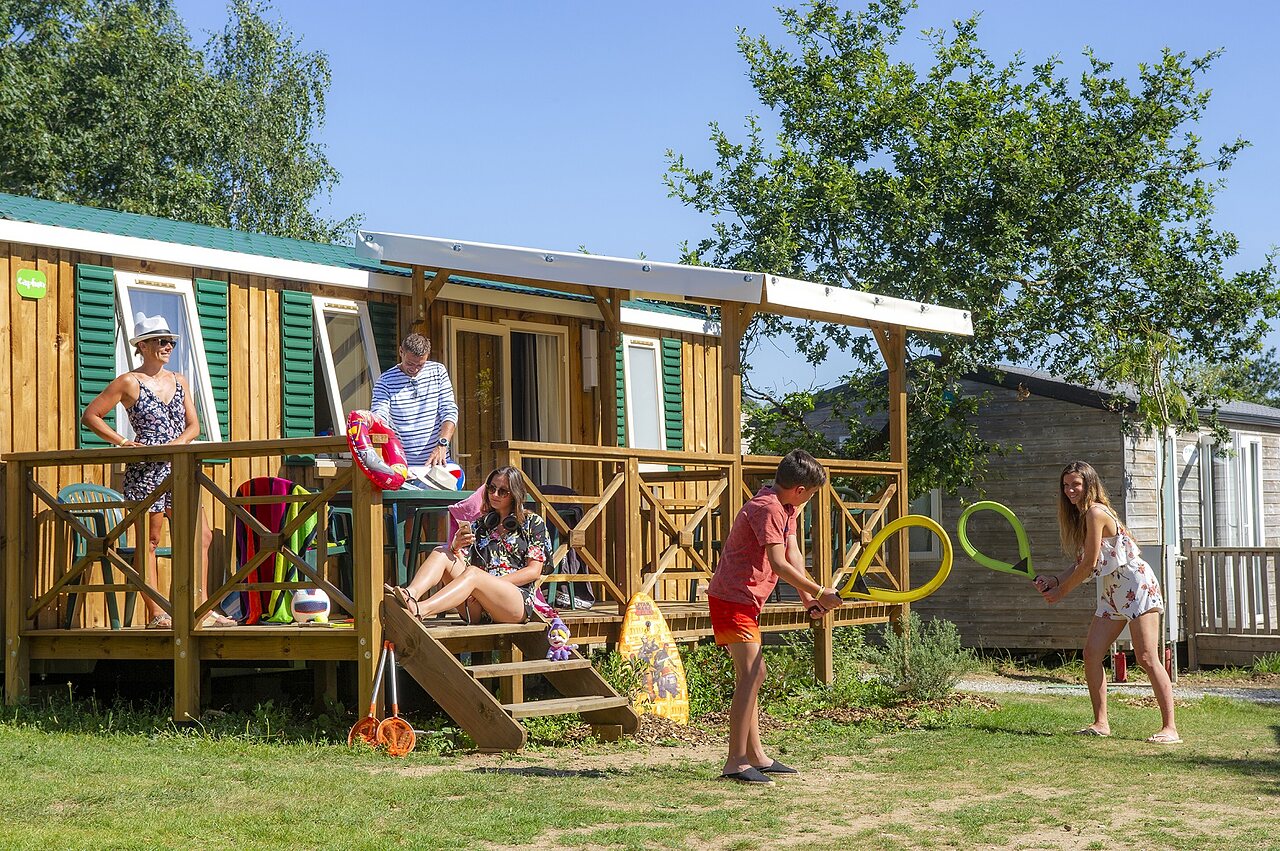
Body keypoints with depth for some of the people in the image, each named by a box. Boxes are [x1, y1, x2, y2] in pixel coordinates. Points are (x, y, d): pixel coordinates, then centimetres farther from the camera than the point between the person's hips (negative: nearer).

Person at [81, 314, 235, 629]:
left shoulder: (179, 381, 15)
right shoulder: (129, 383, -2)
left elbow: (193, 426, 12)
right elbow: (90, 416, -3)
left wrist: (175, 443, -8)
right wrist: (123, 442, -11)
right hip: (145, 470, -6)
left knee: (202, 535, 1)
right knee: (149, 541, -3)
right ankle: (155, 614, -1)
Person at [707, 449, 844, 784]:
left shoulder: (786, 508, 14)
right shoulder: (767, 509, -19)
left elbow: (793, 553, 7)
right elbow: (779, 563, -25)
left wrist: (807, 596, -6)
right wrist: (819, 592, -20)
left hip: (745, 601, 11)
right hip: (733, 599, -11)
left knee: (749, 675, 14)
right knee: (752, 673, -15)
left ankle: (755, 756, 21)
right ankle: (736, 762, -17)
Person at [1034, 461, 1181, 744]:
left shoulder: (1095, 512, -17)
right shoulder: (1079, 516, 11)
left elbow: (1089, 564, -16)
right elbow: (1082, 565, 11)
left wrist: (1062, 591, -5)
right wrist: (1055, 581, -3)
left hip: (1137, 585, -10)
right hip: (1111, 592, 10)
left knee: (1147, 658, -12)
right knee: (1092, 652, 2)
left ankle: (1170, 728, -11)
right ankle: (1101, 723, 9)